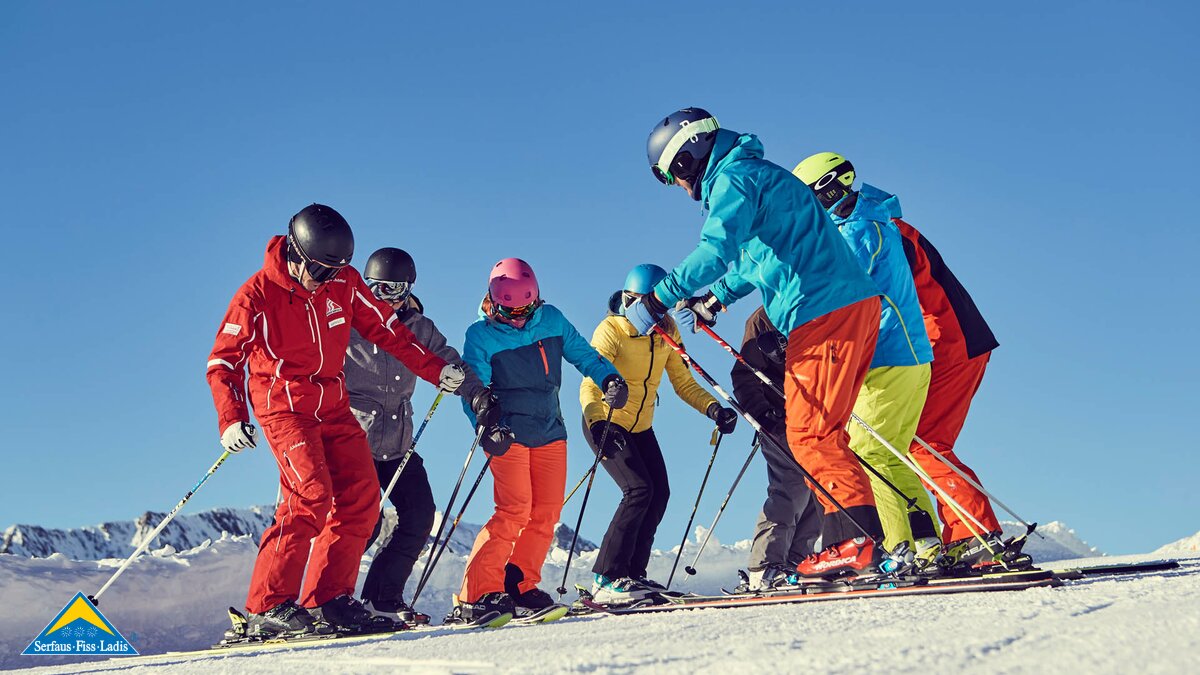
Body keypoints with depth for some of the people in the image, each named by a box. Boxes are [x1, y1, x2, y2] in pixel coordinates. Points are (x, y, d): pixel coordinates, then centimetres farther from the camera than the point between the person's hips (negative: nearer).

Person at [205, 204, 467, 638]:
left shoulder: (343, 283, -1)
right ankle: (266, 609, -17)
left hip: (334, 407, 6)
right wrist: (231, 420, -26)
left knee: (361, 499, -3)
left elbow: (385, 330, 9)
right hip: (285, 407, -6)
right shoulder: (257, 296, -14)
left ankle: (328, 600, 5)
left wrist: (435, 370, 6)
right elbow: (224, 362, -12)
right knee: (312, 496, -22)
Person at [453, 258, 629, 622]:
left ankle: (520, 586, 12)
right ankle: (475, 595, -13)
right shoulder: (481, 336, -7)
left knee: (546, 513, 2)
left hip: (550, 431, 5)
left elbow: (583, 355, 13)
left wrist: (610, 378, -6)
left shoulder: (552, 320, 4)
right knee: (514, 511, -15)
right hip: (509, 435, -5)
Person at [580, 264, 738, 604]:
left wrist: (712, 408, -17)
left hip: (641, 427, 7)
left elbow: (683, 383, 1)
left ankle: (632, 574, 8)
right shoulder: (611, 330, -21)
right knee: (639, 490, -20)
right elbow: (589, 386, -29)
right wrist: (597, 424, -48)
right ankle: (606, 578, -16)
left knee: (660, 493, -2)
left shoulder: (667, 333, -3)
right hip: (606, 424, -7)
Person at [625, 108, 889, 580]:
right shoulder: (757, 174, 25)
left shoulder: (733, 179, -7)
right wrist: (717, 299, 45)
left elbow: (716, 252, -22)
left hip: (823, 314, -10)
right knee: (822, 435, 12)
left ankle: (858, 539, -12)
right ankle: (848, 541, 10)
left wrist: (657, 300, -17)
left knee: (810, 437, -8)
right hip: (856, 308, 10)